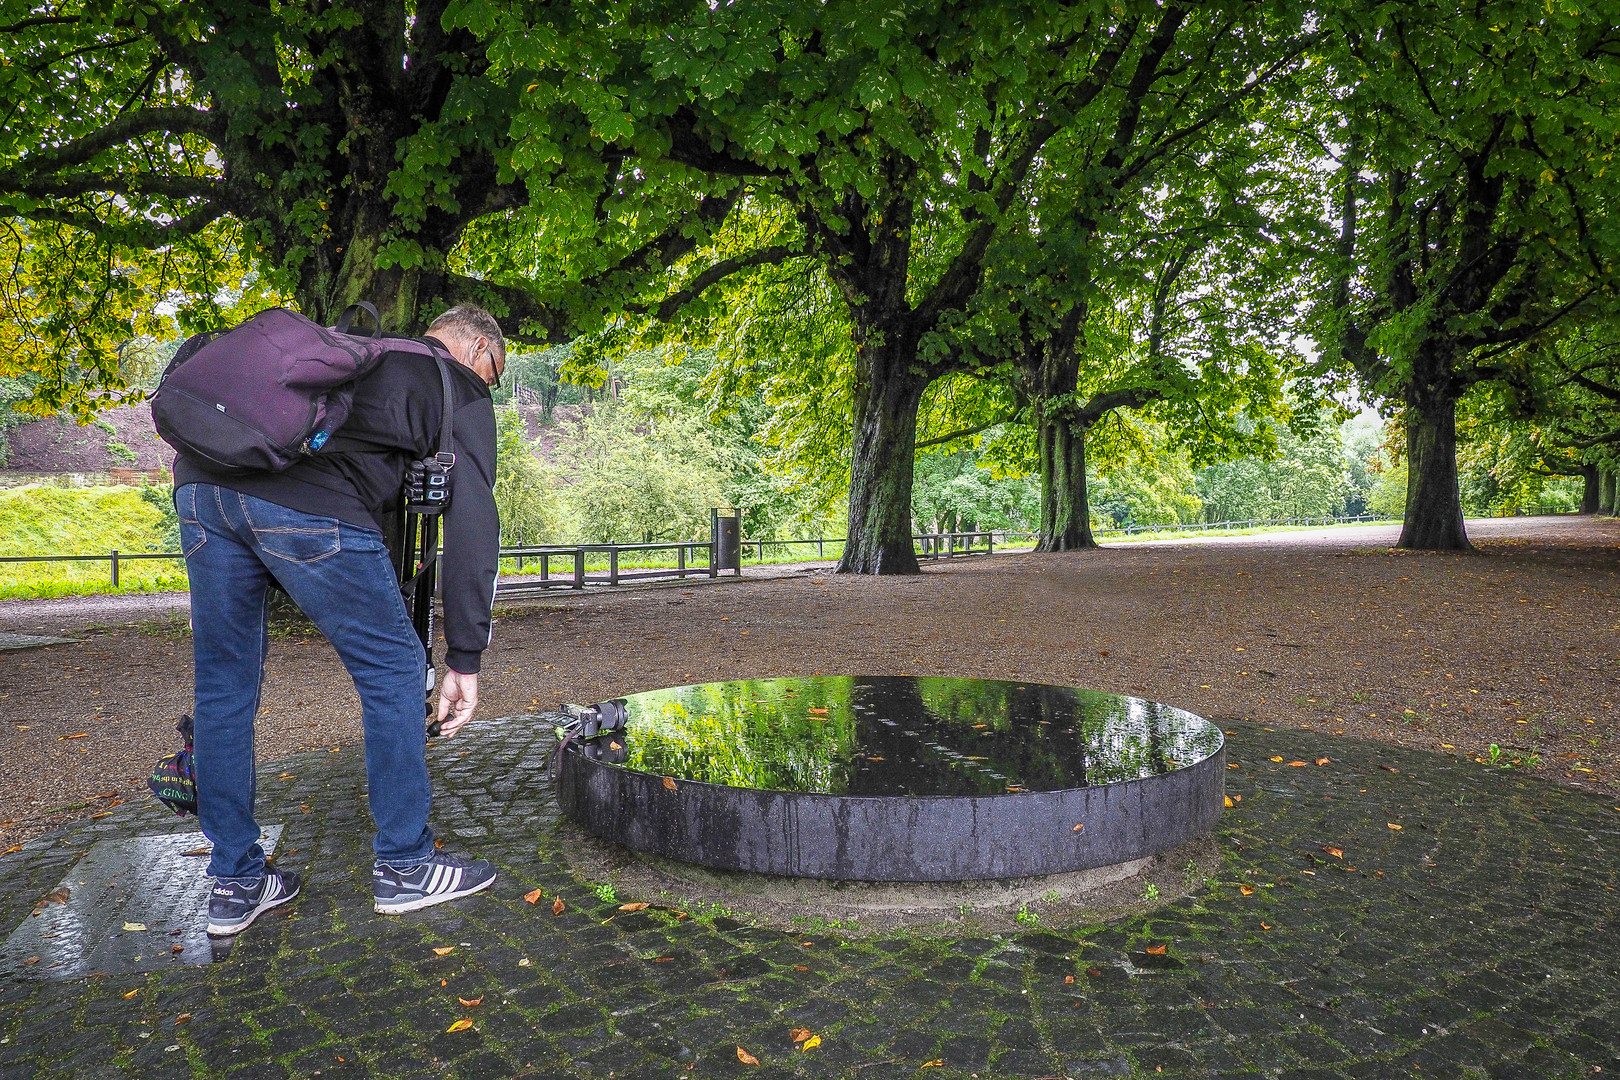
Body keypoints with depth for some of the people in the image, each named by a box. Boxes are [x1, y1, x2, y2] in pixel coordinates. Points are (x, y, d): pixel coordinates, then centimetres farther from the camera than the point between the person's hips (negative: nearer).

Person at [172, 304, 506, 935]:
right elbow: (473, 524, 5)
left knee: (224, 688, 16)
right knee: (393, 670, 8)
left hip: (201, 484, 8)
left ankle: (235, 884, 28)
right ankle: (404, 866, 18)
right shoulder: (462, 391, 14)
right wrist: (465, 658, 6)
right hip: (308, 506, -7)